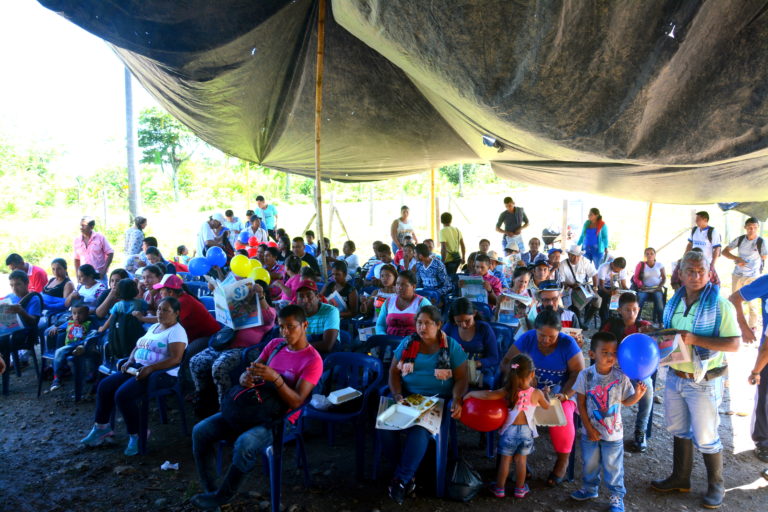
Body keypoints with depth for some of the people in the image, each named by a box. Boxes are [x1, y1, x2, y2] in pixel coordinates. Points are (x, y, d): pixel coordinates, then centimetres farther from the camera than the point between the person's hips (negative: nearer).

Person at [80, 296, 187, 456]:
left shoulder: (176, 331, -11)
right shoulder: (153, 327, 18)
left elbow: (176, 359, -22)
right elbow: (138, 346, 25)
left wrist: (150, 368, -28)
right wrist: (129, 361, 4)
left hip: (161, 373, -9)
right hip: (138, 368, 9)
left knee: (122, 395, -25)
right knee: (104, 386, -1)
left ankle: (135, 436, -8)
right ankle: (101, 427, 14)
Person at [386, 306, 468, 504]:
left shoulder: (451, 346, 1)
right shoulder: (407, 343, 8)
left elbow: (461, 379, 0)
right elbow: (394, 372, 7)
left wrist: (457, 400, -19)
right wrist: (397, 395, -12)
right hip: (406, 395, 3)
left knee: (419, 429, -32)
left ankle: (402, 479, -14)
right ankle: (408, 473, -7)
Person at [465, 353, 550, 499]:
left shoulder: (508, 391, -17)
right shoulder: (537, 393, -12)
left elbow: (487, 395, -28)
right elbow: (546, 406, 8)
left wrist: (471, 393, -14)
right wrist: (546, 394, 27)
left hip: (509, 430, -1)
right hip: (526, 431, 1)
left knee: (505, 460, 11)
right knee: (521, 460, 14)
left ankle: (499, 489, 22)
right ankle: (520, 489, 26)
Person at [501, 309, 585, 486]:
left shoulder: (568, 344, -10)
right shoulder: (527, 339, -6)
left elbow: (579, 374, -10)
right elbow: (506, 362, -4)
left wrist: (564, 395, -24)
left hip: (561, 393, -1)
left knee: (562, 419, -31)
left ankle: (562, 460, -1)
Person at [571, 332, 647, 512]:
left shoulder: (621, 377, -15)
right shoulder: (585, 375, -16)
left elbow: (625, 401, -3)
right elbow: (581, 404, -9)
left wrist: (638, 394, -23)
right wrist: (589, 428, -10)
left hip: (613, 432, -1)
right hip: (590, 431, 1)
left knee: (613, 467, 14)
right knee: (589, 464, 21)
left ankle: (617, 496, 34)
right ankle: (589, 488, 44)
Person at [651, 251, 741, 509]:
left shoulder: (720, 305, -15)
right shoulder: (674, 303, 3)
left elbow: (734, 344, -21)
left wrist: (695, 339, -28)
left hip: (704, 382, -6)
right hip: (675, 377, 6)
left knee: (705, 437, 7)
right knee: (679, 429, 20)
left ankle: (716, 485, 30)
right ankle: (680, 478, 38)